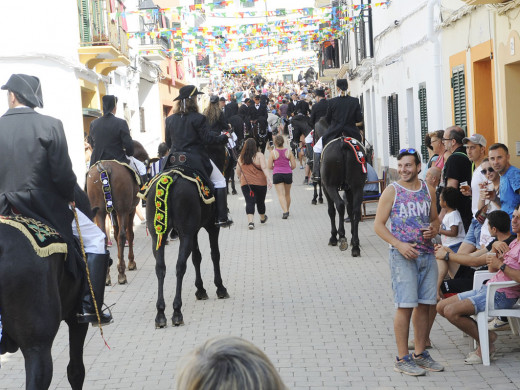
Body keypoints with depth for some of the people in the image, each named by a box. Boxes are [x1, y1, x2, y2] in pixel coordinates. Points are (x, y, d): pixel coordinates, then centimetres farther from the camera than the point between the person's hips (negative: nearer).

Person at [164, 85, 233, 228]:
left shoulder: (170, 120, 6)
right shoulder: (198, 118, -12)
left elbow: (168, 142, 12)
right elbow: (208, 138, -12)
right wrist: (224, 137, 3)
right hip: (196, 159, -5)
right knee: (219, 181, 8)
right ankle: (221, 217, 3)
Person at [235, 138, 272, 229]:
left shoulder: (241, 157, 5)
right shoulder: (259, 155, -3)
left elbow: (238, 172, 12)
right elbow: (264, 168, -15)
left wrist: (240, 179, 30)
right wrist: (268, 179, -19)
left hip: (245, 183, 1)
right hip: (260, 182, -1)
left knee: (249, 202, -3)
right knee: (260, 201, 16)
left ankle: (250, 221, -20)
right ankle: (262, 218, 38)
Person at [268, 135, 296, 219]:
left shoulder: (273, 153, -5)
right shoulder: (288, 151, 1)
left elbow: (269, 166, -5)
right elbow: (294, 165, 2)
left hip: (277, 174, -3)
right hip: (288, 174, 3)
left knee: (281, 194, -6)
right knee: (287, 194, 19)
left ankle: (285, 211, -22)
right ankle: (287, 211, 32)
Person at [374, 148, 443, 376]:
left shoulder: (428, 190, 10)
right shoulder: (392, 191, -4)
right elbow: (378, 225, -4)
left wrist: (433, 230, -3)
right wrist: (400, 245, -16)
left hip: (427, 254, 5)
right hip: (403, 256, -5)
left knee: (424, 305, 7)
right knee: (405, 306, -6)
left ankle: (420, 354, 18)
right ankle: (402, 359, 0)